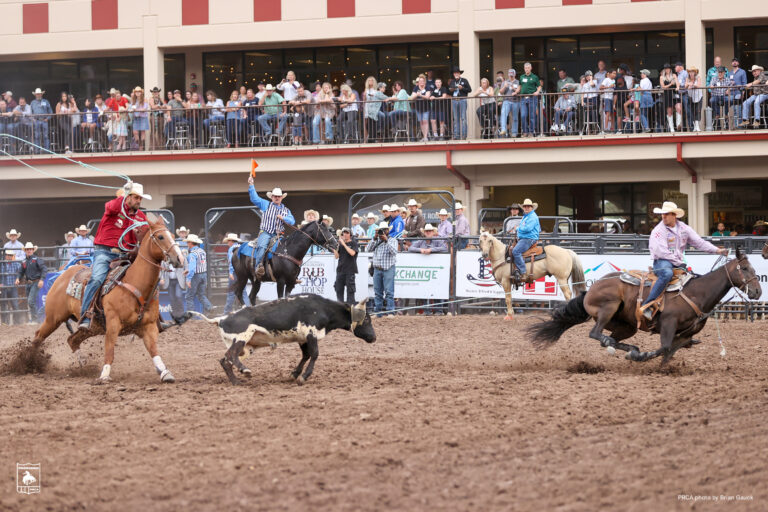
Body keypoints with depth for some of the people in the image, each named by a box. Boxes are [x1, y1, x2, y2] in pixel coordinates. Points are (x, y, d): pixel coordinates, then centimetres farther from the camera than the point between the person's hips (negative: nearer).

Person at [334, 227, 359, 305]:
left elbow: (352, 253, -18)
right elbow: (336, 256, 8)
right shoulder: (340, 244, 12)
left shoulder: (354, 243, 0)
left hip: (350, 270, -5)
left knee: (350, 289, -7)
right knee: (339, 289, 7)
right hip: (340, 269, 5)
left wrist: (344, 244, -17)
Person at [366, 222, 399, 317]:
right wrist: (375, 239, -8)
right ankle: (377, 311, 10)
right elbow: (368, 249, 1)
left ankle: (390, 311, -11)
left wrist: (386, 241, -18)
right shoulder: (376, 240, 14)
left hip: (388, 269, -4)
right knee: (377, 292, 6)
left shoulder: (392, 240, 4)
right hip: (377, 269, 4)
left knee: (389, 291, -10)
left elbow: (394, 252, -12)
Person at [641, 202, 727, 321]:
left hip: (678, 263, 7)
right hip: (662, 262, -7)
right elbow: (661, 252, -15)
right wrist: (678, 262, -14)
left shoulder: (684, 228, 10)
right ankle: (646, 306, -45)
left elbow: (699, 243, 11)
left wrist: (717, 250, 1)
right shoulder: (658, 230, -7)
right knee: (667, 274, -41)